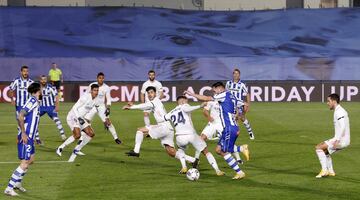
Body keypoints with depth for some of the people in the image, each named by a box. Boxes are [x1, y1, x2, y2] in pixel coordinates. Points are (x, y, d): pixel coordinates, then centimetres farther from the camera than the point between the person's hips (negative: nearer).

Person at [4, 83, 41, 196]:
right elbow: (20, 116, -24)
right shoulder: (32, 101, -15)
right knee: (24, 164, -10)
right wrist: (23, 133, -22)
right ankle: (9, 188, -8)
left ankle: (17, 183, 32)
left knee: (31, 159, 21)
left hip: (29, 137, 10)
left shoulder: (35, 102, 12)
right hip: (26, 137, -10)